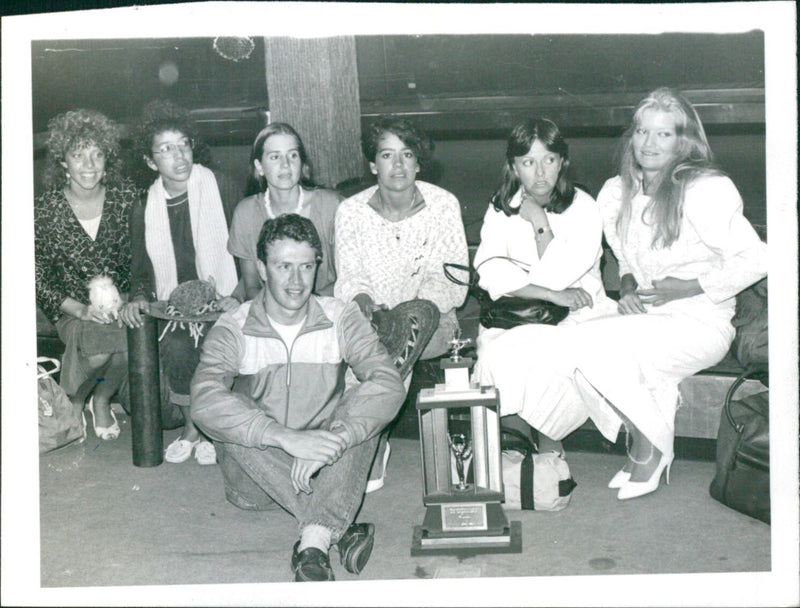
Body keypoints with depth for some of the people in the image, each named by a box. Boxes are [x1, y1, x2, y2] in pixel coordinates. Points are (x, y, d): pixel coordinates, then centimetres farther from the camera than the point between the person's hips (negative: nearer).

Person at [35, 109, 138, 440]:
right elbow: (38, 279, -3)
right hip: (72, 309, -1)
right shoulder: (45, 210, -5)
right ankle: (74, 402, 4)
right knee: (99, 346, -32)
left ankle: (102, 400, 2)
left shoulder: (128, 196, -2)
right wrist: (80, 309, -17)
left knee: (133, 339, -31)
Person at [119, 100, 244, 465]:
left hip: (222, 302, -2)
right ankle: (192, 426, -5)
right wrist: (139, 297, -4)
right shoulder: (144, 212, 9)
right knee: (175, 347, -29)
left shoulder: (223, 191, -1)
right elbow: (141, 270, 17)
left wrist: (237, 296, -14)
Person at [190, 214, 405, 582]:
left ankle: (313, 543, -38)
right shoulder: (233, 330, -7)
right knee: (234, 412, -28)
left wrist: (331, 440, -34)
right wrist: (287, 437, -38)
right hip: (256, 480, 0)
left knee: (361, 410, -24)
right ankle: (338, 530, -31)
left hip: (326, 469, 1)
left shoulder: (341, 320, -3)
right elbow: (205, 401, -26)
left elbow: (388, 385, -18)